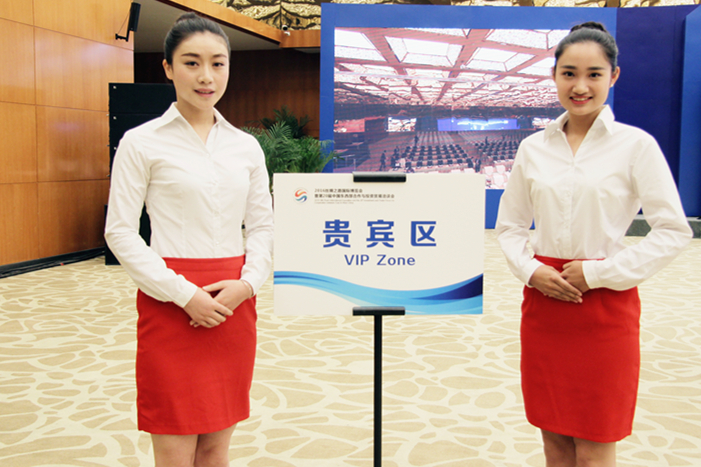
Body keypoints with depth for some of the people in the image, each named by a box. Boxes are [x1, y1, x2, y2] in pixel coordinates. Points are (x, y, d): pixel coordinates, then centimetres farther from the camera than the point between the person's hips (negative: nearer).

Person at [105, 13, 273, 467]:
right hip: (171, 304, -4)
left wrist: (248, 282, -6)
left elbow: (263, 225, 12)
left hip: (234, 302, 4)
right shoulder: (141, 142, -2)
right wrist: (184, 294, -13)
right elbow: (120, 231, -5)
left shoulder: (246, 146, 9)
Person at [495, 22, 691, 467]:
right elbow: (510, 225, 12)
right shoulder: (534, 147, 6)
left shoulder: (635, 144, -5)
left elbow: (674, 230, -6)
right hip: (543, 301, 4)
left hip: (606, 306, -3)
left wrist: (599, 272, -11)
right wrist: (531, 271, -6)